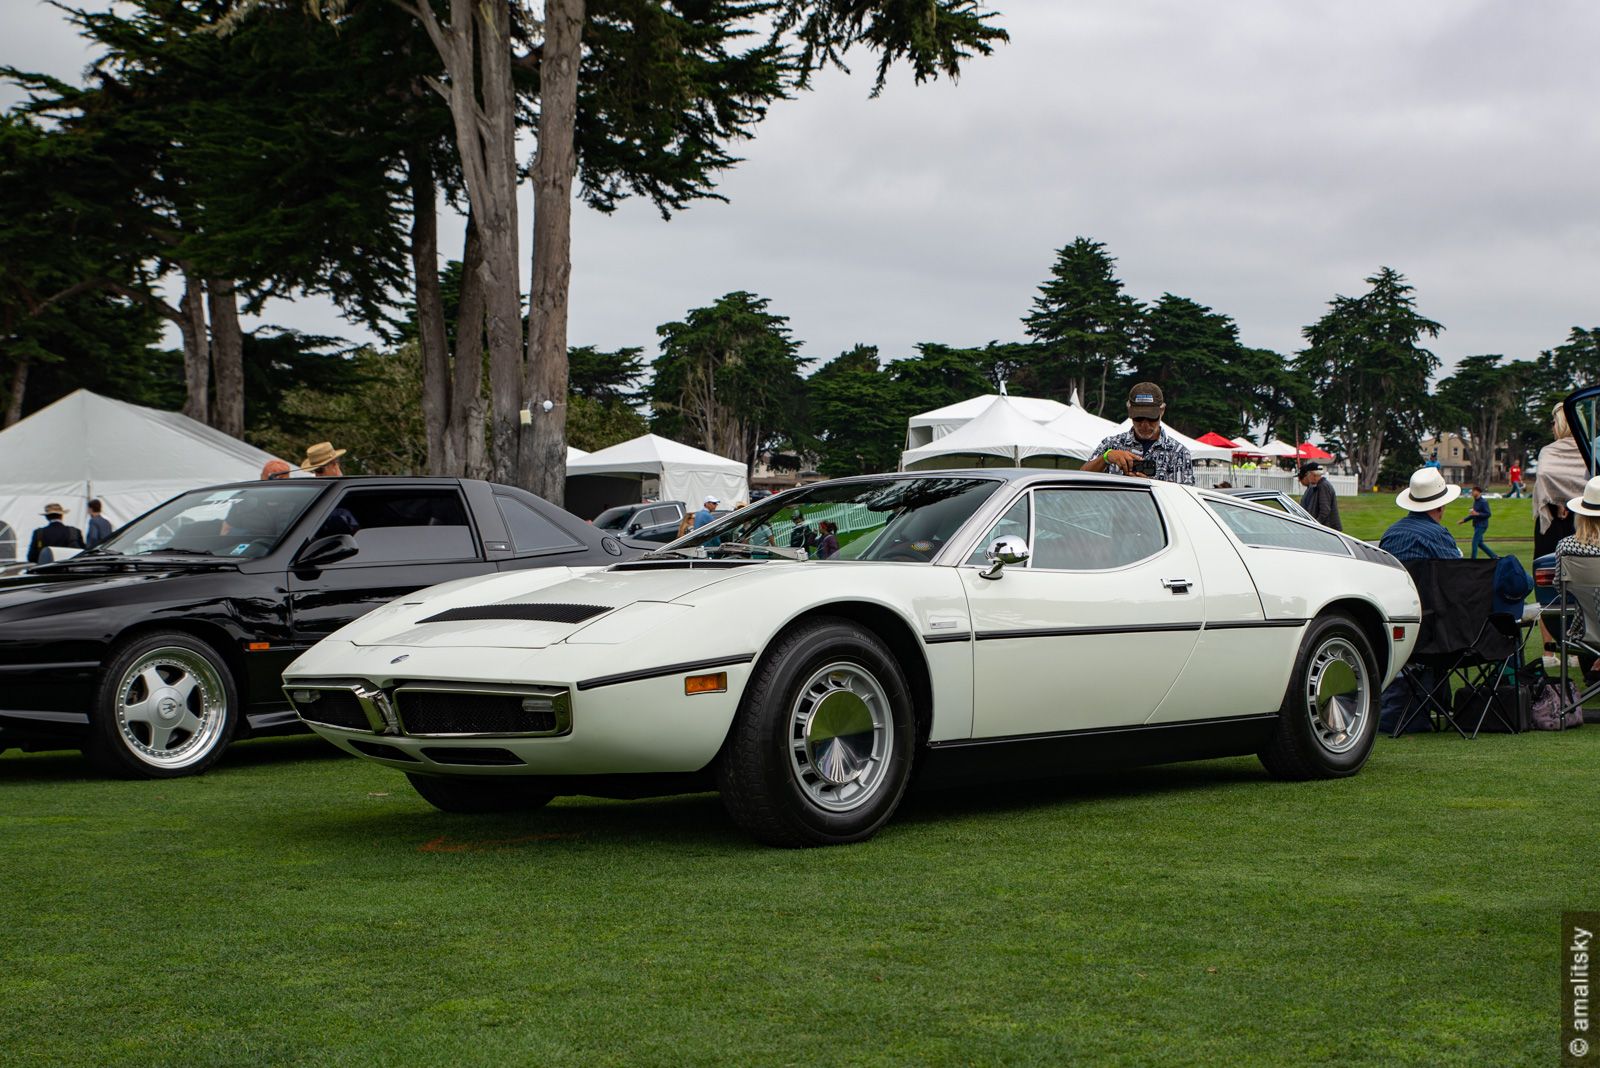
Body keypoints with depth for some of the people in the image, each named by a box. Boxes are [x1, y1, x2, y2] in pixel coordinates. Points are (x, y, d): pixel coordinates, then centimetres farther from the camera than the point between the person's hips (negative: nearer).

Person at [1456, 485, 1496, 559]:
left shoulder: (1483, 502, -14)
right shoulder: (1475, 502, 13)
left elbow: (1488, 514, -19)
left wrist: (1477, 514, -28)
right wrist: (1463, 520, 18)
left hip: (1482, 526, -9)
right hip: (1476, 525, 9)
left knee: (1475, 542, -8)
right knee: (1479, 543, 13)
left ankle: (1473, 560, -2)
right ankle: (1494, 556, 21)